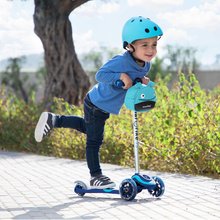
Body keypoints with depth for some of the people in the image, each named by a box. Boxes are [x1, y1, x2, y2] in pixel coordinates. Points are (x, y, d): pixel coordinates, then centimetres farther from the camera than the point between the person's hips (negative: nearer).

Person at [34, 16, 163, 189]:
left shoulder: (146, 65, -7)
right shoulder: (122, 61, -33)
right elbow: (100, 75, -33)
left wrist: (143, 80, -8)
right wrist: (121, 76, -44)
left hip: (105, 106, 9)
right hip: (96, 104, -9)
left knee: (88, 127, 31)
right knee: (94, 140, 2)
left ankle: (53, 120, 40)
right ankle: (96, 176, 12)